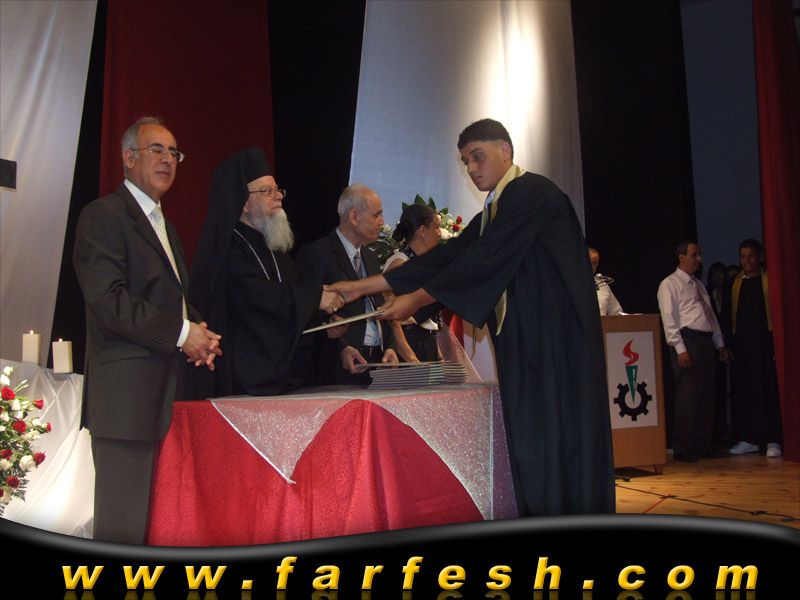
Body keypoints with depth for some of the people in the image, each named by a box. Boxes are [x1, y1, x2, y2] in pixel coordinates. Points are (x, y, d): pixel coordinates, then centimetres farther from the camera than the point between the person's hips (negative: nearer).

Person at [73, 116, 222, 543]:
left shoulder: (164, 225, 23)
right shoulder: (103, 215, -5)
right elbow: (109, 300, -17)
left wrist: (199, 332, 6)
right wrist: (181, 333, -15)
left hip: (168, 392, 9)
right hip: (127, 394, -9)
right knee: (124, 525, -4)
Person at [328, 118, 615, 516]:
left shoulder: (532, 193, -9)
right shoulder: (493, 213, 18)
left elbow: (482, 262, -16)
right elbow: (444, 259, 14)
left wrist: (416, 300, -10)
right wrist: (361, 286, 10)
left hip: (556, 340, -9)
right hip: (523, 342, 9)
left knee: (557, 437, -6)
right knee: (529, 439, 9)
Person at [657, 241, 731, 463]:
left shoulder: (699, 285, 22)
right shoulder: (670, 284, -2)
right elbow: (669, 319, -9)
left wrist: (720, 344, 17)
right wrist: (680, 349, -17)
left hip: (706, 343, 8)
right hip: (687, 340, -8)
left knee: (707, 396, 8)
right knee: (688, 397, -8)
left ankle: (703, 445, 16)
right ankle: (683, 450, -2)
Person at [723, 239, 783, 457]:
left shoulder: (769, 280, 3)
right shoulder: (735, 283, 13)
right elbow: (728, 316, 14)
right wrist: (729, 344, 5)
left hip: (765, 340, -4)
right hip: (741, 343, 4)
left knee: (769, 389, -4)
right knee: (743, 392, 5)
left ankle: (773, 440, 0)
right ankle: (749, 439, 12)